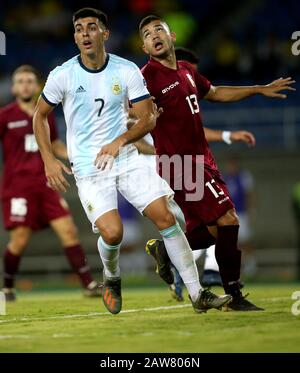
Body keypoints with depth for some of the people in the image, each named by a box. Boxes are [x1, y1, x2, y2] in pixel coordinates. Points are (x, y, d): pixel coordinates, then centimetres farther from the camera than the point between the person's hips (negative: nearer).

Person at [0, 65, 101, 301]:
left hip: (44, 184, 4)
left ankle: (88, 284, -7)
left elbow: (55, 145, 26)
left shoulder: (46, 115, 12)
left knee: (68, 230, -6)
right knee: (20, 239, -8)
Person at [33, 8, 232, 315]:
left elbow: (148, 117, 0)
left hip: (126, 159, 2)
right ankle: (111, 278, 15)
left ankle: (197, 295, 0)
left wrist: (120, 141, -17)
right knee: (112, 232, -20)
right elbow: (40, 116, 8)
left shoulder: (127, 71, -3)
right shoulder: (62, 76, -6)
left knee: (165, 217, -9)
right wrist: (48, 160, -2)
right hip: (88, 168, -2)